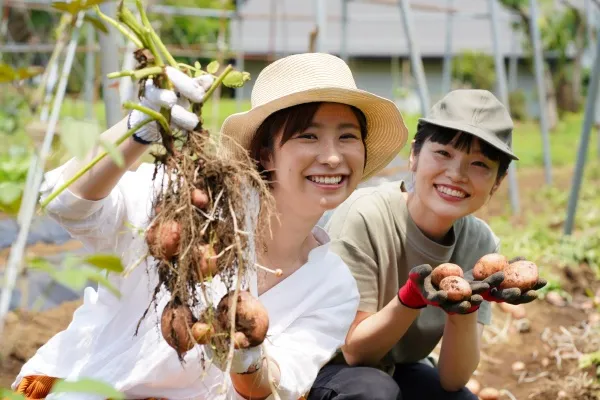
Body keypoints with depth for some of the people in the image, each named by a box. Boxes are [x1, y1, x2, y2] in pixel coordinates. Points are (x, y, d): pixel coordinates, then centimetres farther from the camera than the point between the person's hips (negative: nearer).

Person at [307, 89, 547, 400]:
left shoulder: (480, 244, -12)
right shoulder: (365, 217, -25)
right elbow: (355, 351, -20)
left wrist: (465, 305, -32)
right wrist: (412, 296, -37)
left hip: (400, 370, 3)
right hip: (327, 366, -3)